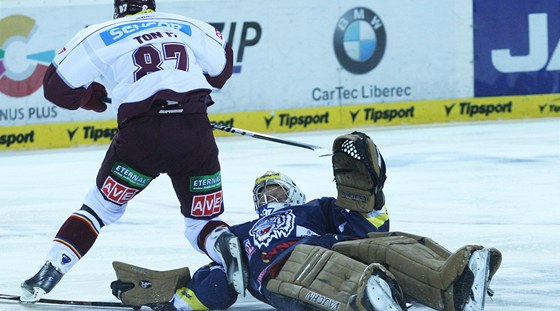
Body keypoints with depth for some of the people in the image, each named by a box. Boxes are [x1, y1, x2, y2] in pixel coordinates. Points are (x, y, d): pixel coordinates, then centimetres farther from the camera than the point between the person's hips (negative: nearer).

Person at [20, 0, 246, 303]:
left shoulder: (100, 35, 14)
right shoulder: (186, 26, 21)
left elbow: (57, 86, 14)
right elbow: (222, 66, 34)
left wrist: (90, 97, 33)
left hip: (141, 129, -1)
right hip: (195, 129, 1)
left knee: (101, 207, 17)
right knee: (202, 222, 14)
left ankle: (45, 277, 9)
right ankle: (225, 244, -19)